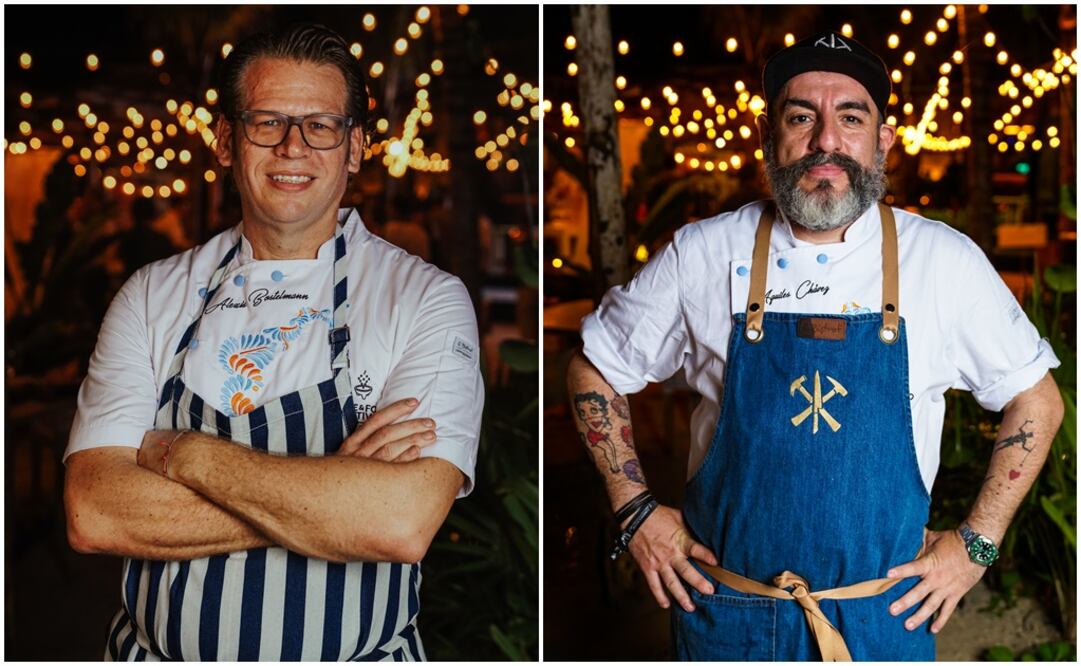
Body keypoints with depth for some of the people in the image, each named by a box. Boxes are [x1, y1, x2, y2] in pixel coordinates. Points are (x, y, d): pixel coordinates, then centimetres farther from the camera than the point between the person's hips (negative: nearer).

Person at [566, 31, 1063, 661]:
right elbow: (594, 371, 5)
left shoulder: (946, 261, -7)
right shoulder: (700, 256, -7)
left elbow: (1036, 401, 4)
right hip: (724, 612, 1)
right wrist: (636, 511, -1)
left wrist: (977, 542, -1)